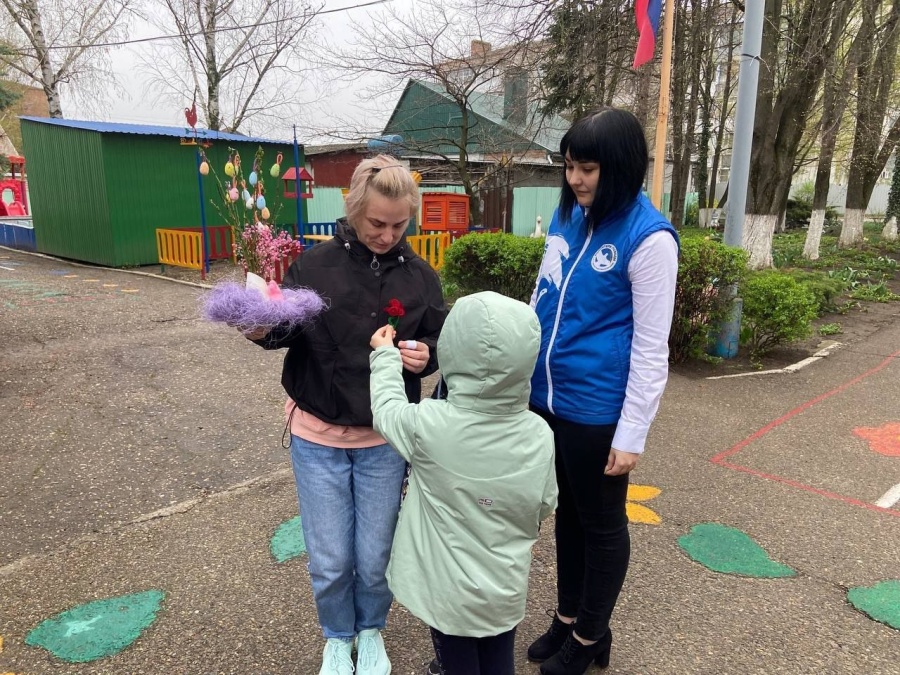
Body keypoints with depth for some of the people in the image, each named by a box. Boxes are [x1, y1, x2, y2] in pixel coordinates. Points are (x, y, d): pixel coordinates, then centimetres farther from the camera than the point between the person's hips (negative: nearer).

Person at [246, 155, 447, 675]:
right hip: (318, 437, 0)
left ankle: (372, 631, 44)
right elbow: (287, 332, -1)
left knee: (376, 558, 12)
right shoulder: (315, 265, -7)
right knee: (329, 561, 9)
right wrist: (264, 328, -23)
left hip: (385, 441, 1)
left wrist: (425, 357, -17)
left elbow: (440, 347, 5)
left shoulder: (420, 276, -4)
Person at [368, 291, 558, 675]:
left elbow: (387, 410, -5)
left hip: (449, 592, -2)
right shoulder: (539, 434, -18)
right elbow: (544, 507, -4)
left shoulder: (430, 423, -27)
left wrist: (385, 355, 10)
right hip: (505, 591, 3)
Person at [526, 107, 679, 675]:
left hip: (596, 408, -6)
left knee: (601, 522, 14)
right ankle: (567, 617, 42)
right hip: (547, 397, 7)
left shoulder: (648, 236, -16)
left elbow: (651, 345, -15)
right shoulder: (568, 215, 5)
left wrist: (632, 433, -13)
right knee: (568, 512, 22)